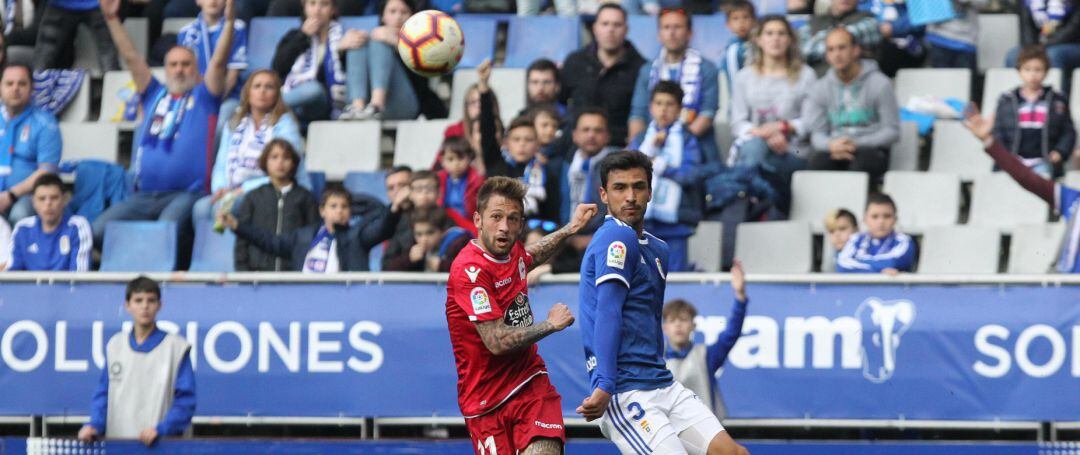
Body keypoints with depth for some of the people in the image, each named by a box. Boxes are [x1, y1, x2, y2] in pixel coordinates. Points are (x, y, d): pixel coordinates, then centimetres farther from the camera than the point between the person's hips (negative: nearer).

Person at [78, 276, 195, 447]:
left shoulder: (176, 347, 0)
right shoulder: (115, 345, 12)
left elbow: (185, 400, -4)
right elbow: (103, 394, 13)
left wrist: (160, 429, -18)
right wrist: (93, 425, -4)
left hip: (161, 445, -3)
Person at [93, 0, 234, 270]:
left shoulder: (203, 97, 12)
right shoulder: (155, 95, 21)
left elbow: (219, 62, 0)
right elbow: (131, 57, 17)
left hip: (187, 194, -4)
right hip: (144, 195, 4)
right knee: (99, 231, -17)